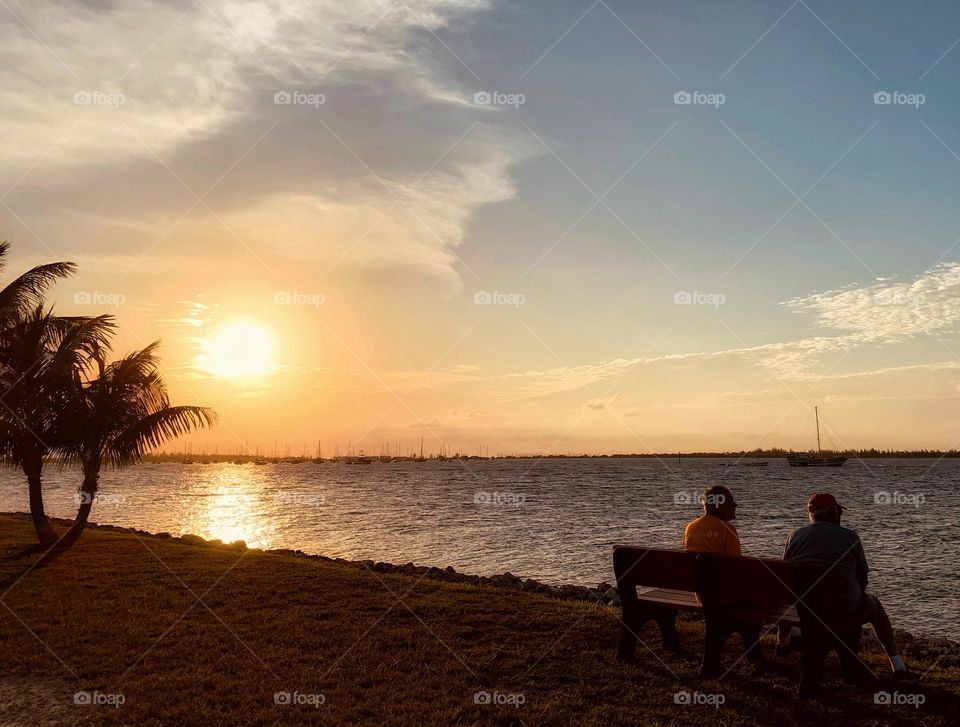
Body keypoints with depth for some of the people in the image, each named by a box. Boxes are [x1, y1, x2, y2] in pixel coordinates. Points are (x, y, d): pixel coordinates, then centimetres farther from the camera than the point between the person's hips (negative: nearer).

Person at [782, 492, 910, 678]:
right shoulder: (850, 537, -6)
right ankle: (897, 664, 33)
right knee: (875, 604, 32)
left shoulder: (795, 536, -1)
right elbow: (863, 580, -1)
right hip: (845, 610, -2)